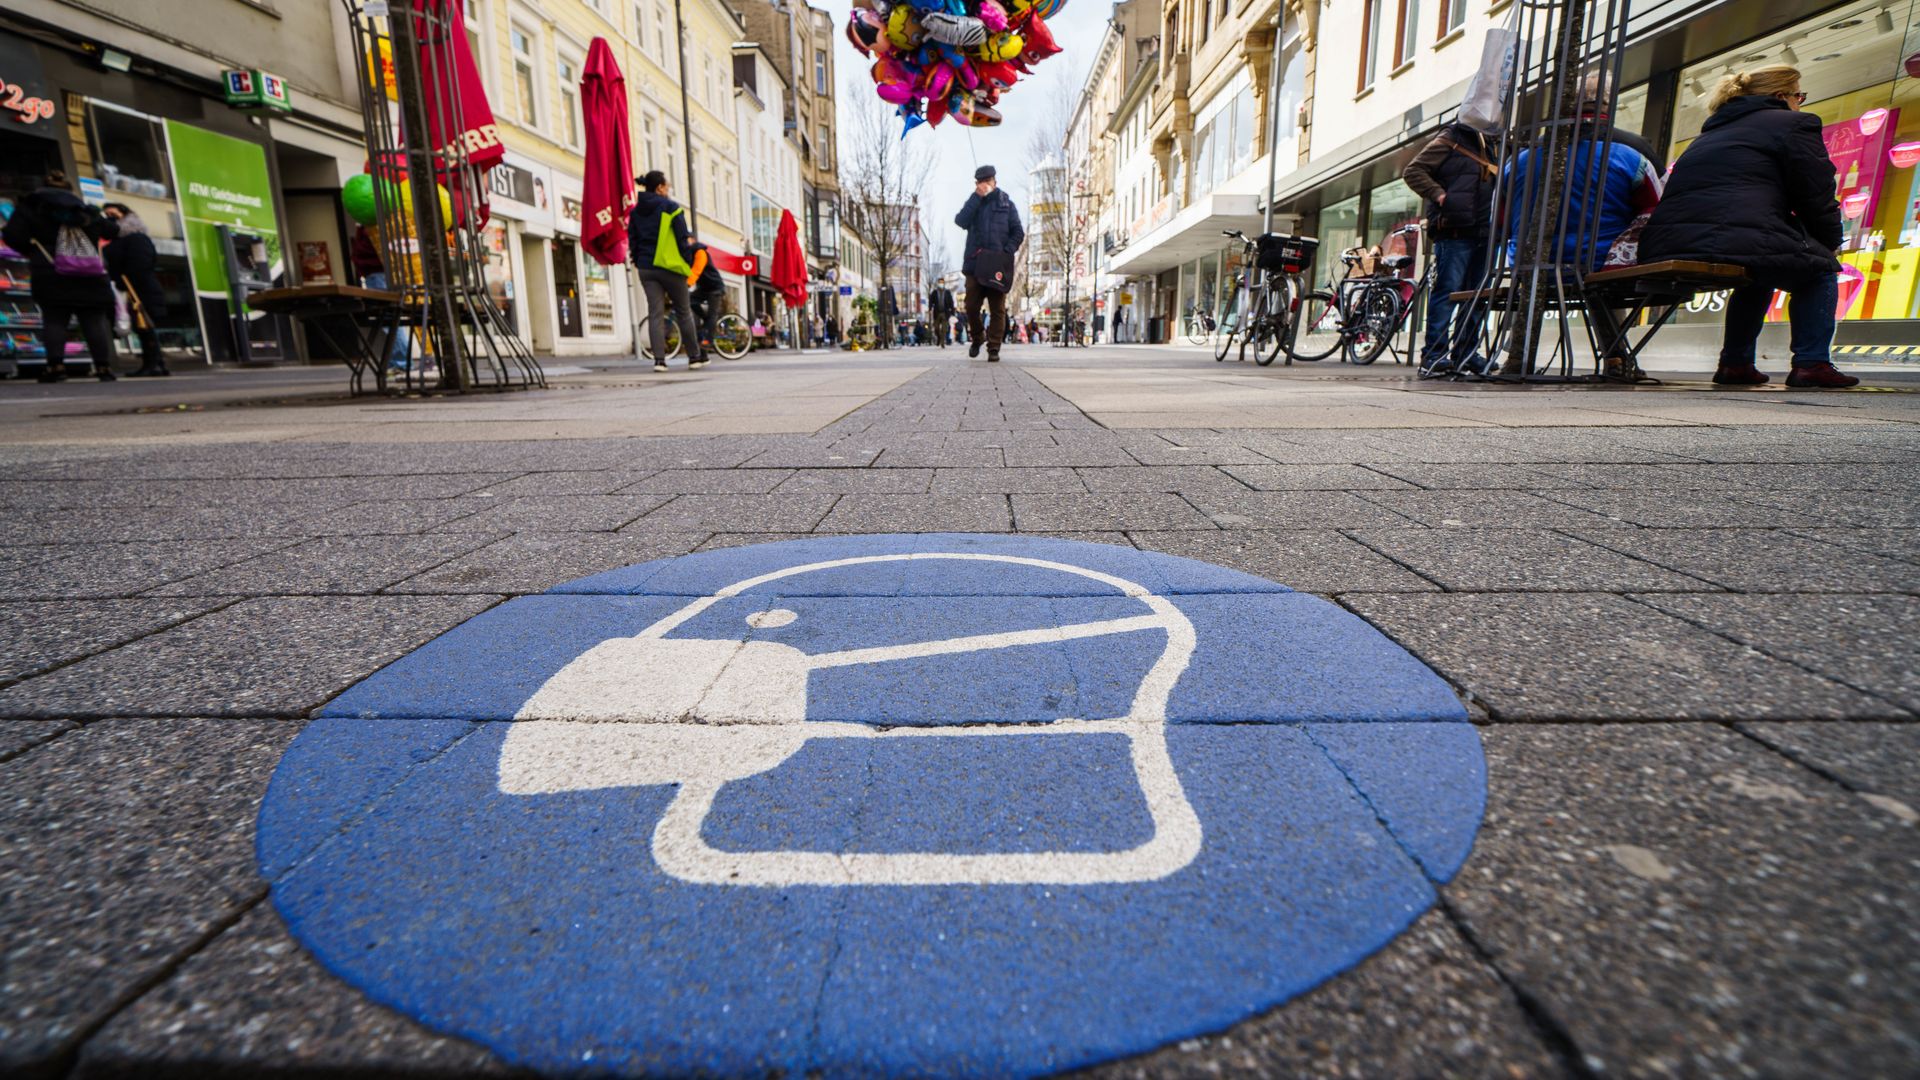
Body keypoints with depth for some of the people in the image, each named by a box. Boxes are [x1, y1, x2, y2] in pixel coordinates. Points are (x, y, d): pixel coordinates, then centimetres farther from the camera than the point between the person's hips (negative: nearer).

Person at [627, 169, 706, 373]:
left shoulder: (635, 212, 12)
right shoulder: (671, 207, -5)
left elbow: (632, 241, 13)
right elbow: (683, 239, -8)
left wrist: (639, 263, 18)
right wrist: (688, 264, 0)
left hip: (645, 268, 4)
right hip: (670, 267, -4)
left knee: (656, 313, 0)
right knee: (684, 312, 6)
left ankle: (659, 359, -9)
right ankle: (695, 356, 12)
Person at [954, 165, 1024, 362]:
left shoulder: (1006, 204, 10)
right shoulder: (973, 203, 13)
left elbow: (1018, 232, 6)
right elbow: (961, 221, -7)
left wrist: (1007, 251, -10)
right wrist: (977, 196, -9)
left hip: (998, 265, -1)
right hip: (974, 263, 1)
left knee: (998, 308, -2)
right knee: (971, 306, -1)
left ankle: (994, 348, 1)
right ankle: (977, 338, 21)